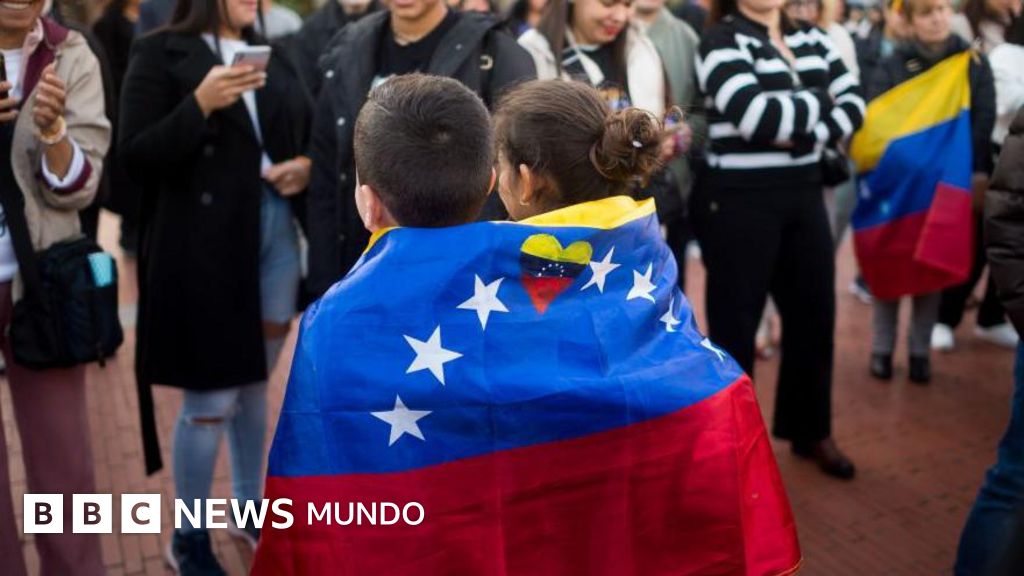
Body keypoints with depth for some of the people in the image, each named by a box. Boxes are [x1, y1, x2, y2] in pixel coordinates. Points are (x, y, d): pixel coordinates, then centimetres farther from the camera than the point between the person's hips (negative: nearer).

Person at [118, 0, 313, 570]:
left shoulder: (273, 57, 14)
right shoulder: (161, 52, -2)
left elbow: (307, 137, 19)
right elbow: (137, 157, -9)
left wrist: (306, 167, -3)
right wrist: (200, 104, -21)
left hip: (278, 234, 5)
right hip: (205, 245, -5)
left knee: (254, 382, 16)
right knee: (211, 398, 0)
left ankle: (249, 508, 33)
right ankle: (190, 539, 19)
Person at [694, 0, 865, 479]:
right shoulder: (721, 40, -8)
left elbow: (855, 102, 3)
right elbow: (756, 115, -22)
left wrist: (807, 134, -15)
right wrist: (821, 101, -6)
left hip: (804, 194, 6)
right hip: (739, 199, -6)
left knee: (814, 314, 14)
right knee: (734, 323, 4)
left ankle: (811, 431, 34)